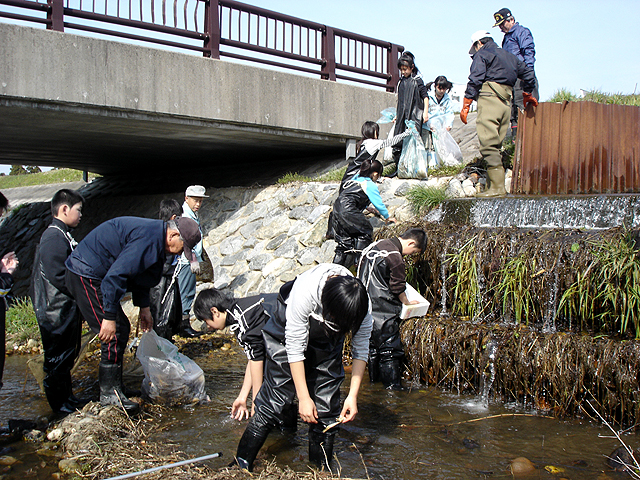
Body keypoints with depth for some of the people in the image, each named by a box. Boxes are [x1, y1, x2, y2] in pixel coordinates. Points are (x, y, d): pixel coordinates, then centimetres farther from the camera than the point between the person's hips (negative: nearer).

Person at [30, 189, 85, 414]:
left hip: (67, 310, 10)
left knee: (68, 353, 18)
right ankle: (59, 403, 15)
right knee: (58, 357, 3)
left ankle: (66, 396, 31)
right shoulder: (54, 239, -20)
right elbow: (59, 277, -25)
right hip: (57, 313, -10)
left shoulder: (62, 235, 13)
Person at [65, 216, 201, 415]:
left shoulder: (154, 236, 9)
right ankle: (109, 392, 0)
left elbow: (138, 271, 21)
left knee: (122, 329, 13)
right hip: (86, 276, -11)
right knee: (114, 335, -10)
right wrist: (109, 317, -26)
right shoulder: (148, 239, -25)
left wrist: (144, 307, 20)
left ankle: (115, 386, 22)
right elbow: (115, 276, -29)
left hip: (90, 274, 11)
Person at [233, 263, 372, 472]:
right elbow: (295, 347, -28)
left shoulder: (362, 306, -27)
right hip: (290, 333, -3)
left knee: (326, 410, -1)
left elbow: (360, 351, -11)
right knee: (272, 403, -7)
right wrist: (304, 398, -24)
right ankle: (242, 465, 8)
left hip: (326, 344, 3)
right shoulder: (304, 292, -38)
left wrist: (353, 396, -15)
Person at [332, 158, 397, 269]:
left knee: (345, 238, 14)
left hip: (337, 208, 9)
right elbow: (379, 203, 7)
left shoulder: (357, 178, 23)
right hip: (348, 211, -8)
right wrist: (387, 217, 23)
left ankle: (337, 263, 11)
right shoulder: (371, 185, 0)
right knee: (366, 231, 4)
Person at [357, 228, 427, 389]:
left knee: (373, 345, 17)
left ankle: (375, 380, 26)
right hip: (383, 311, -9)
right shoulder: (395, 257, -19)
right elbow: (398, 287, -11)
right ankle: (393, 387, 2)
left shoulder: (378, 244, 9)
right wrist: (407, 302, 9)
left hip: (366, 303, 9)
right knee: (390, 347, -2)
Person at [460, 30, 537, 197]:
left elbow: (475, 80, -7)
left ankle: (497, 187, -20)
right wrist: (527, 94, 47)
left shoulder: (482, 55, 6)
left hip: (489, 99, -7)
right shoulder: (509, 56, 27)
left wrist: (465, 105, -8)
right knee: (495, 146, 9)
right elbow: (528, 73, 32)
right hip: (506, 103, 8)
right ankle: (497, 186, 4)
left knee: (488, 145, -12)